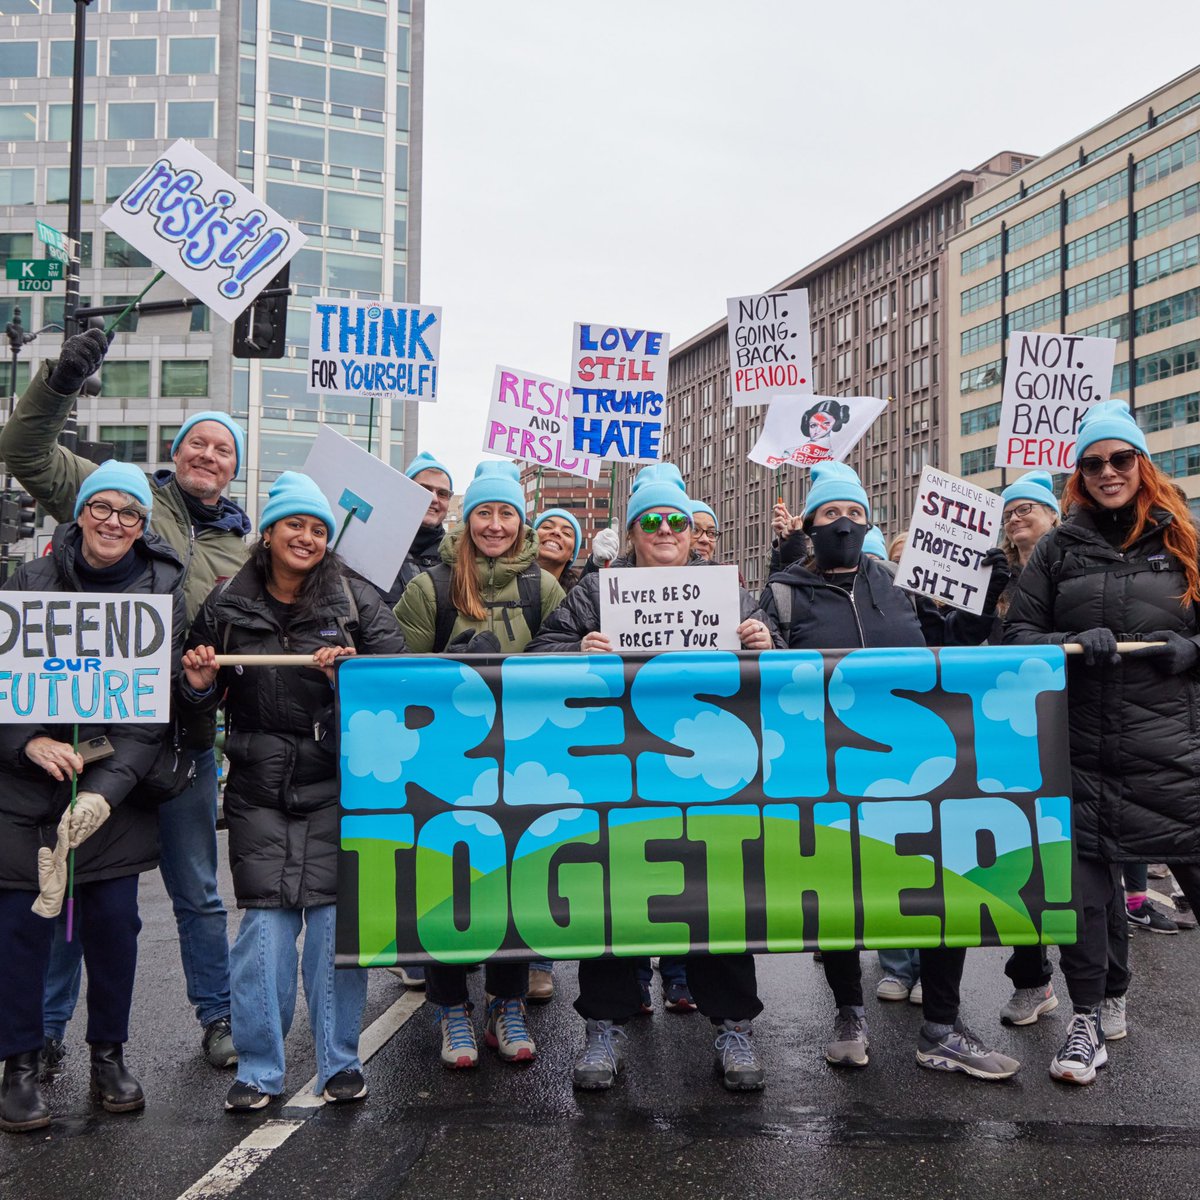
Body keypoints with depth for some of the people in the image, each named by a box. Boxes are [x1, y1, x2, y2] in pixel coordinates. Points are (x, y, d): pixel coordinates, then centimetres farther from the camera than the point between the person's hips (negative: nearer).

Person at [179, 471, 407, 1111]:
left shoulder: (357, 600, 1)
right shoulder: (227, 603, 7)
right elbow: (203, 695, 17)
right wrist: (199, 684, -6)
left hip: (337, 783, -1)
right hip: (259, 785, 1)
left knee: (336, 914, -1)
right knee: (265, 918, 0)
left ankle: (340, 1061, 16)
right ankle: (258, 1068, 15)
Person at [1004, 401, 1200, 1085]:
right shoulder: (1060, 547, 8)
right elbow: (1018, 632, 6)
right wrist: (1073, 644, -12)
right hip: (1079, 748, 1)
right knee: (1082, 875, 4)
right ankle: (1090, 1017, 20)